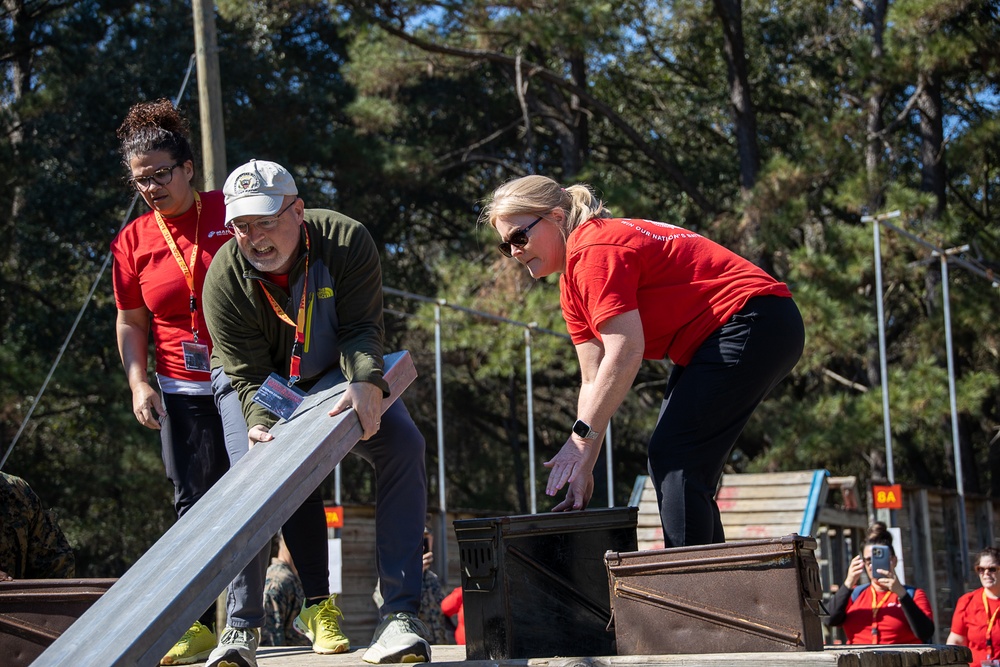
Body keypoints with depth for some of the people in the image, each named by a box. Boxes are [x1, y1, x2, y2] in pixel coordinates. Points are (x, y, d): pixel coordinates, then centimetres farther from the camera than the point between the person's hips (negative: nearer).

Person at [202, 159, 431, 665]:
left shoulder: (347, 240, -26)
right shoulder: (224, 279, -25)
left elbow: (361, 328, -27)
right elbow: (248, 374, -24)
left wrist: (366, 383, -48)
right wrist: (260, 423, -45)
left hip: (340, 377, -1)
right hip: (261, 390, 1)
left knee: (403, 444, -21)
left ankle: (400, 614, -27)